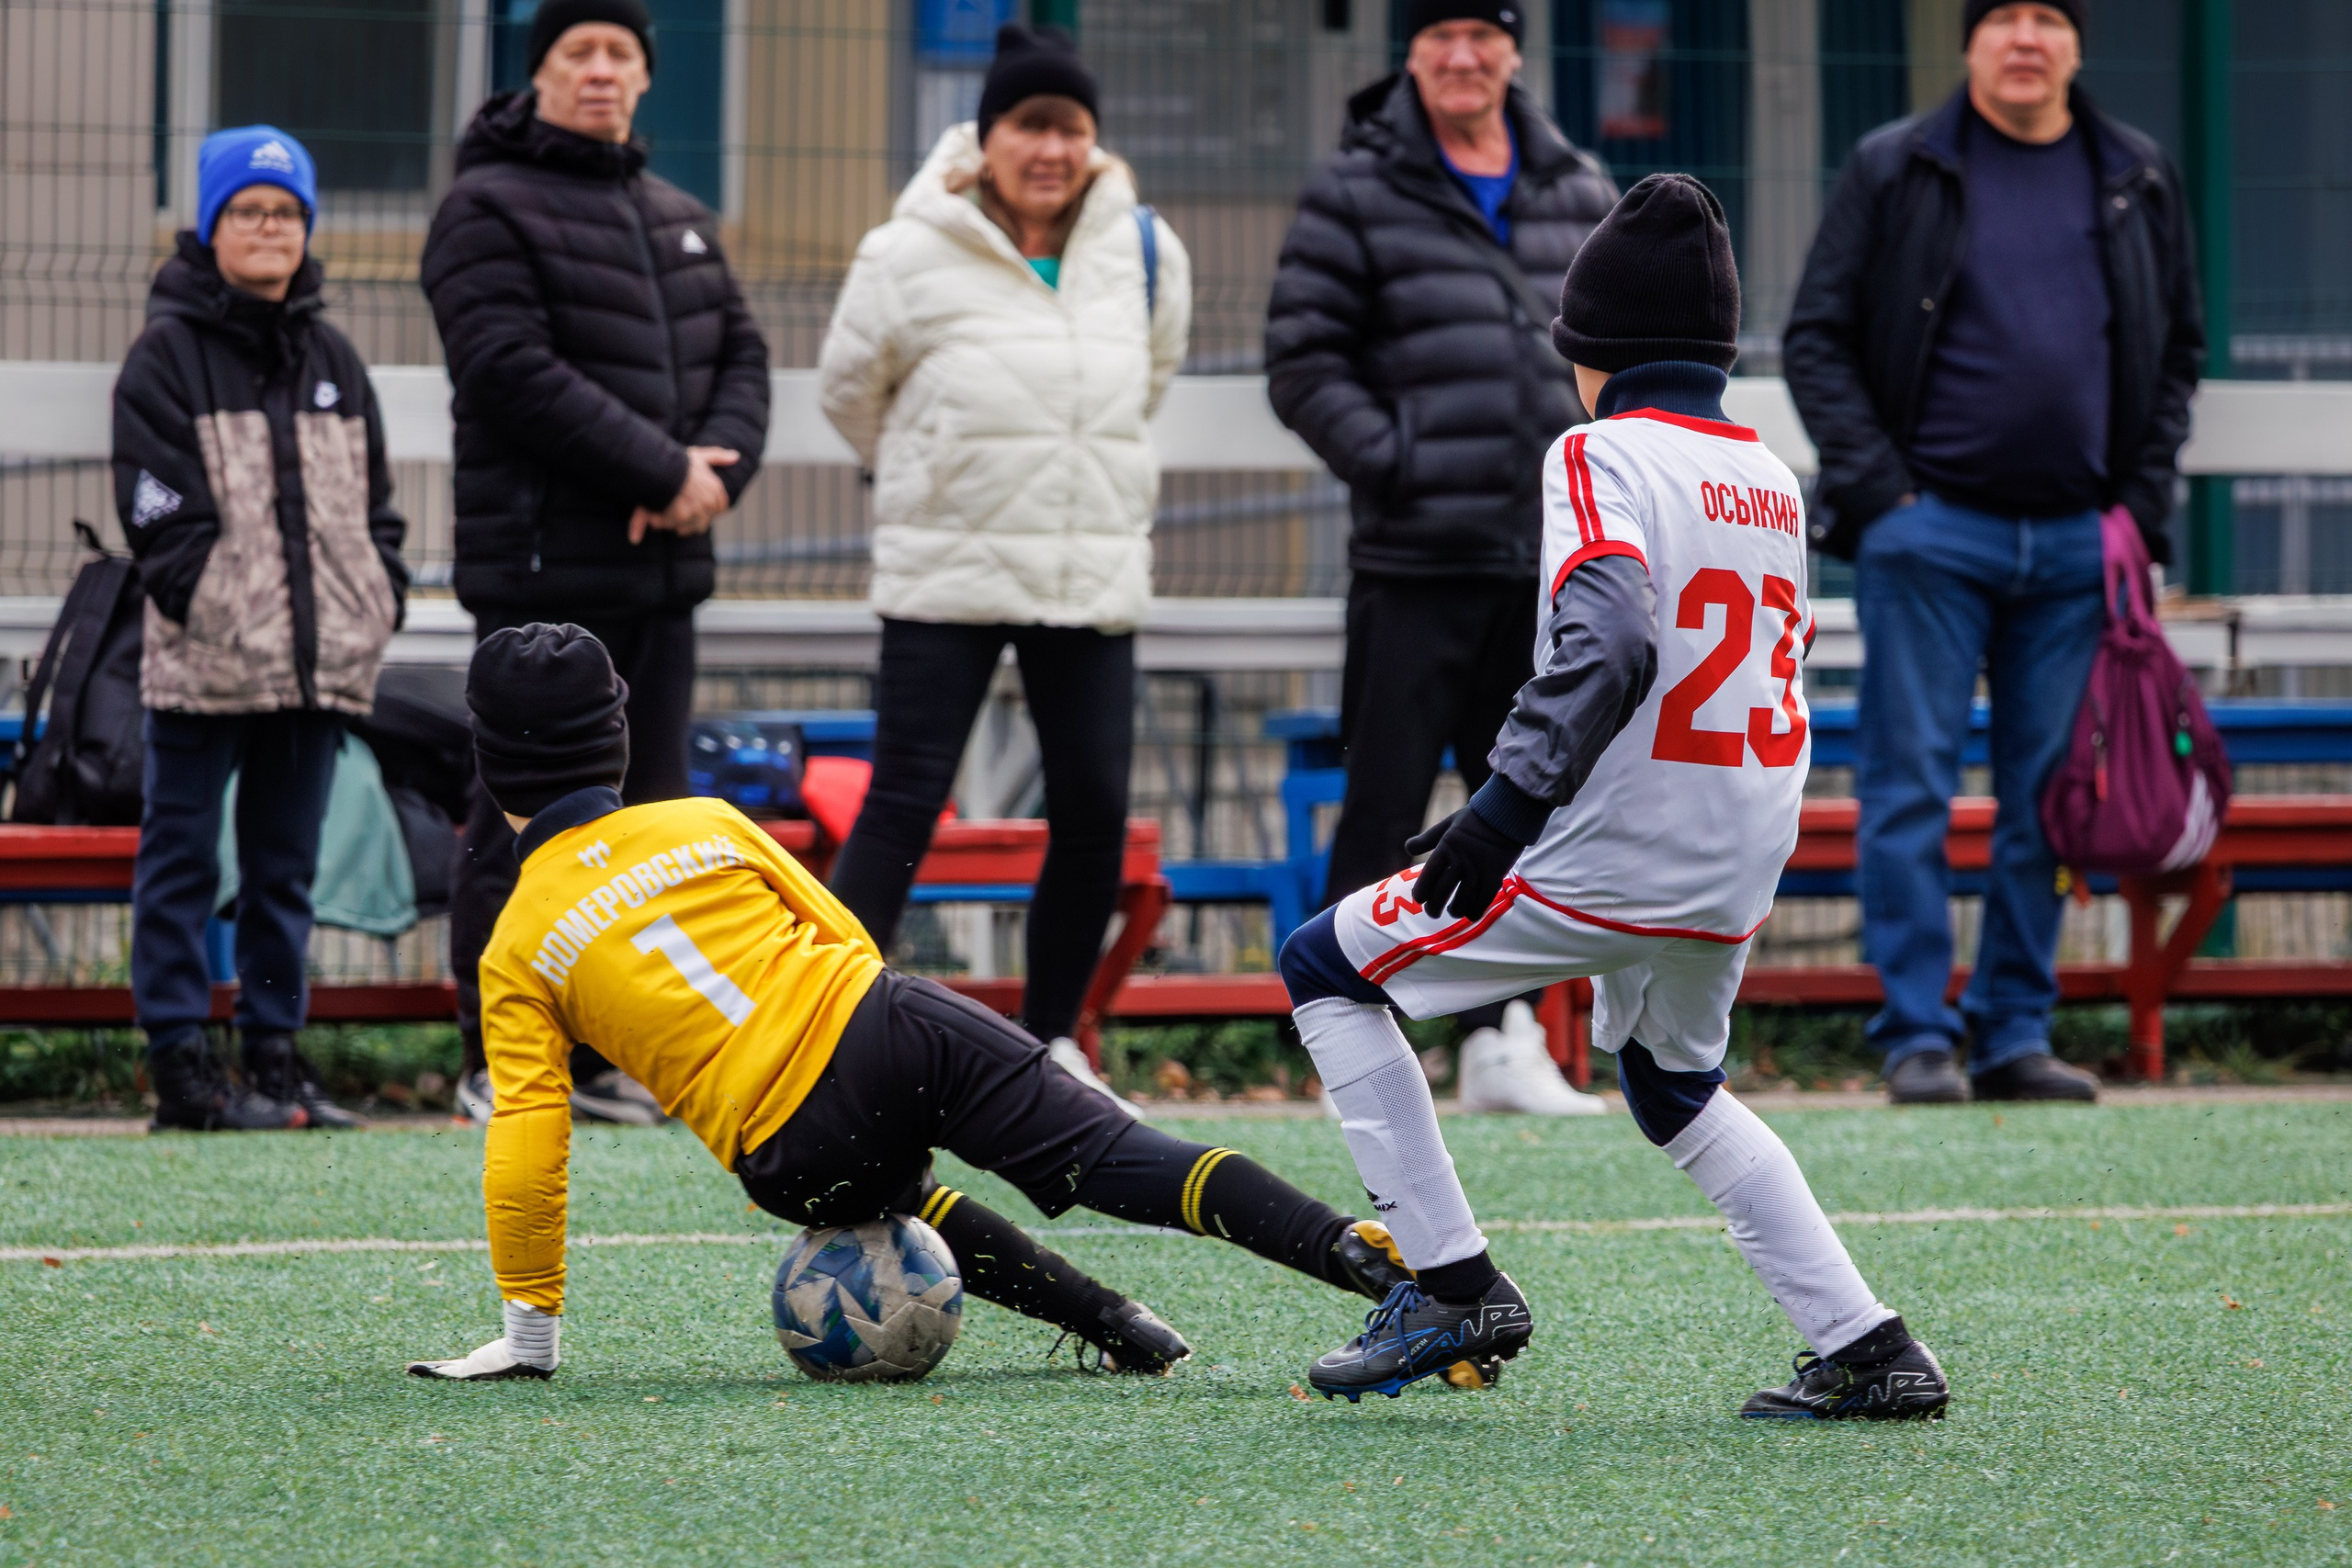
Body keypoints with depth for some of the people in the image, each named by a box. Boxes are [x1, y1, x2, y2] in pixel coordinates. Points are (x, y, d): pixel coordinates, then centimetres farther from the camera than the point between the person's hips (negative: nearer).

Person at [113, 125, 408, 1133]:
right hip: (203, 665, -5)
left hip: (320, 662, 5)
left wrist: (378, 603, 4)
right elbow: (162, 512, -8)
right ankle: (179, 1063, 0)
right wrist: (214, 610, -15)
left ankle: (276, 1052, 15)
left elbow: (372, 505, 18)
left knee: (287, 865, 10)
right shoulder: (168, 354, -1)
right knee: (182, 862, -2)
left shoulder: (332, 360, 17)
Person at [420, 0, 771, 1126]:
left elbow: (740, 359, 14)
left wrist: (715, 469, -8)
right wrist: (666, 472, -17)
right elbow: (515, 373, -16)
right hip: (544, 571, -7)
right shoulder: (488, 211, -5)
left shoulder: (682, 223, 19)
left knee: (646, 814, 8)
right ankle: (497, 1062, -1)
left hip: (662, 570, 7)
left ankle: (603, 1053, 14)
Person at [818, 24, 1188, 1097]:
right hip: (948, 573, -4)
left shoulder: (1145, 252, 4)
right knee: (904, 805, -9)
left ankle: (1050, 1038, 17)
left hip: (1094, 578, 4)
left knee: (1095, 813, 3)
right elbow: (849, 389, 8)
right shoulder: (911, 256, -7)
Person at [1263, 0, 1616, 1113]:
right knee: (1386, 810, -5)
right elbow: (1302, 361, -4)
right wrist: (1391, 465, -12)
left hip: (1556, 554, 5)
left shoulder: (1578, 193, 13)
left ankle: (1500, 1038, 17)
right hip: (1415, 560, -5)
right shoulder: (1355, 194, -1)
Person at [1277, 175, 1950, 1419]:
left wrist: (1507, 804, -28)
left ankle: (1454, 1286, 2)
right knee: (1676, 1090, 31)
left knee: (1326, 968, 8)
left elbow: (1610, 645, -25)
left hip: (1606, 860, -8)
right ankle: (1868, 1350, 18)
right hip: (1737, 884, 8)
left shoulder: (1603, 456, -9)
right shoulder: (1771, 479, 14)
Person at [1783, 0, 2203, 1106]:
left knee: (2049, 798, 5)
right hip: (1932, 530, -3)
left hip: (2077, 543, 3)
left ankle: (2015, 1034, 12)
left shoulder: (2138, 183, 11)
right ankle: (1916, 1035, -1)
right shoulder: (1895, 172, 2)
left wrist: (2141, 500, 6)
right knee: (1909, 786, -5)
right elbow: (1815, 339, 2)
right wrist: (1873, 488, -8)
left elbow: (2179, 351, 17)